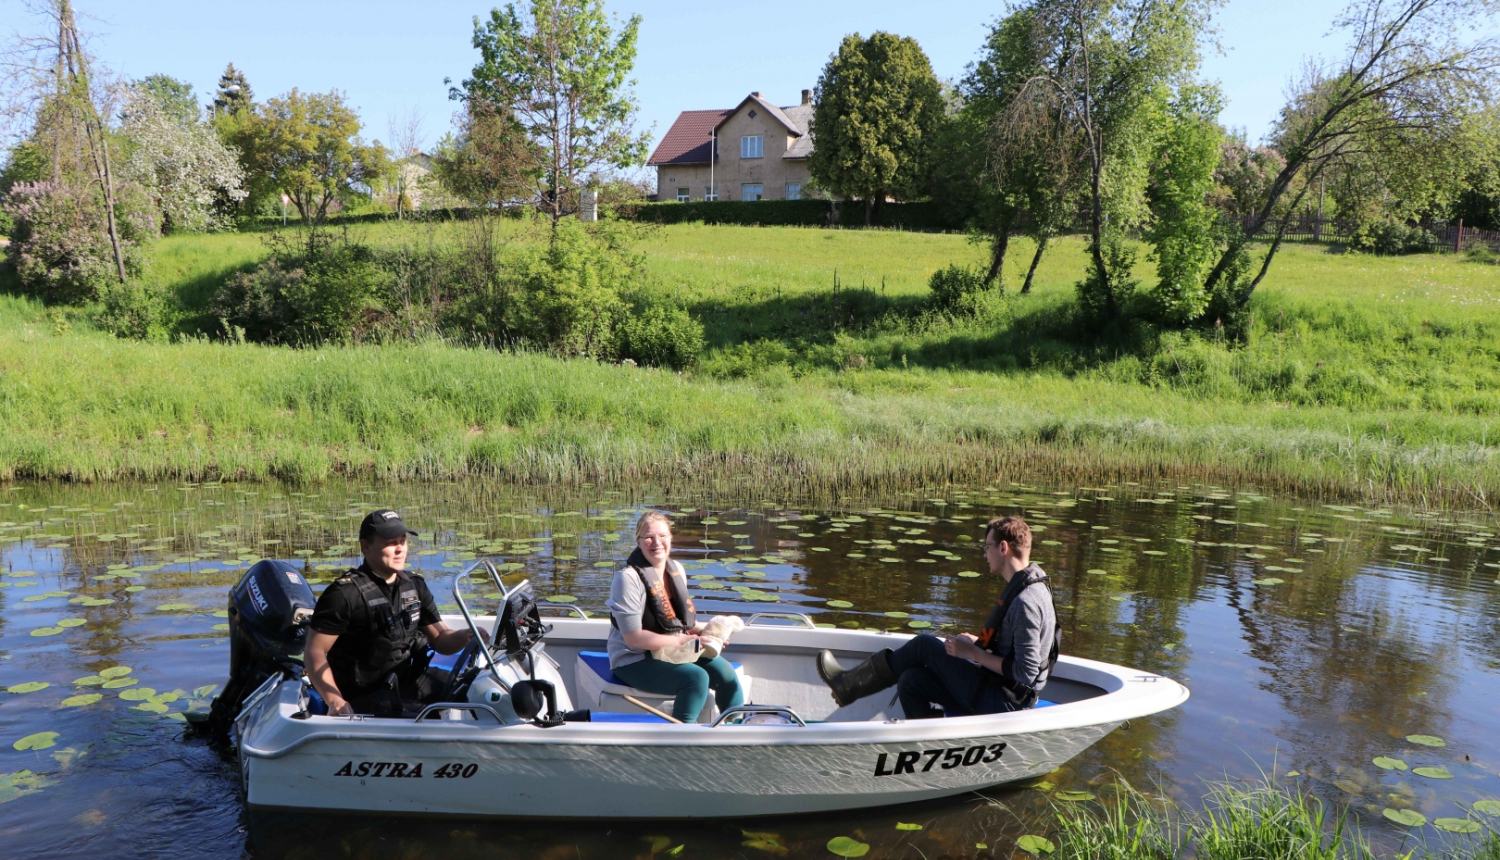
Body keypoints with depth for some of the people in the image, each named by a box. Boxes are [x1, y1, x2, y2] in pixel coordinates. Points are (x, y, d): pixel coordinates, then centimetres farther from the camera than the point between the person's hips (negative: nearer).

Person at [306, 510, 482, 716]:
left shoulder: (415, 586, 9)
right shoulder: (345, 593, -11)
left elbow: (440, 640, 10)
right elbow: (316, 651, -12)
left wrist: (468, 636, -12)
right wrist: (335, 701, -24)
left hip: (410, 687, 7)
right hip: (364, 701, -7)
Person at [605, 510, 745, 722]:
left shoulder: (676, 570, 6)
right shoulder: (628, 578, -19)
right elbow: (634, 637, -22)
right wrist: (683, 640, -22)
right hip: (635, 661, -7)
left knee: (724, 672, -10)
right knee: (697, 678, -27)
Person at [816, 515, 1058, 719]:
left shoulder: (1026, 602, -22)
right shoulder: (1021, 587, 11)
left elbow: (1025, 671, -25)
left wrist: (973, 653, -18)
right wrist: (979, 642, 7)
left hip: (1002, 703, -9)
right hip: (1000, 694, 9)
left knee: (925, 645, -5)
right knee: (912, 681, -1)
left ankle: (848, 684, 8)